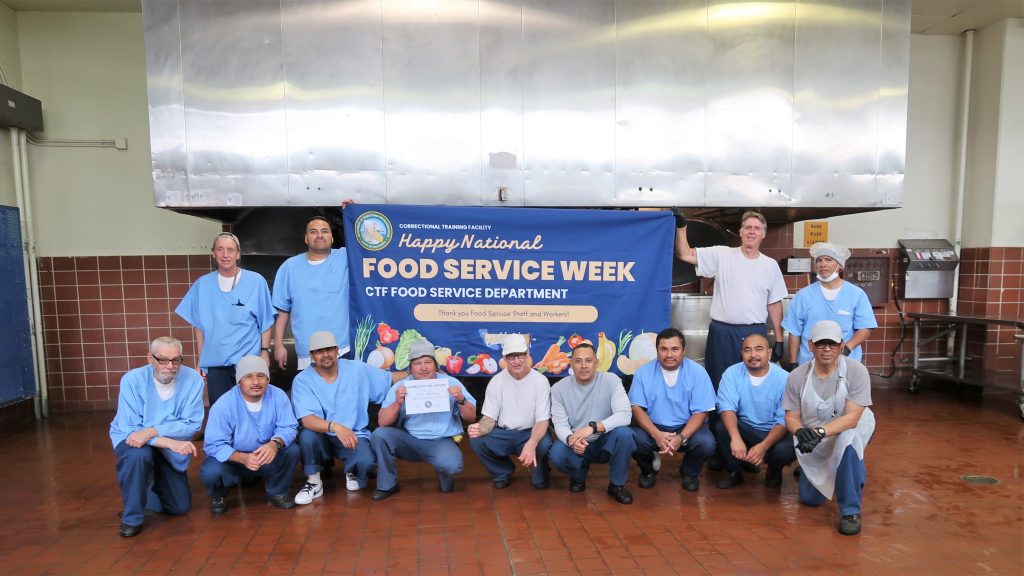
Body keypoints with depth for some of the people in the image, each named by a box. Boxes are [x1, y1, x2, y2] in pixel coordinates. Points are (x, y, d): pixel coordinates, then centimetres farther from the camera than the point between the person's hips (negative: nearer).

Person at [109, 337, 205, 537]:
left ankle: (150, 487, 36)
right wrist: (171, 442, -38)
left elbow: (192, 424, -24)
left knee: (180, 507, 4)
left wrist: (152, 431, -37)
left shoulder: (192, 379, -21)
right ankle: (131, 517, -15)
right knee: (138, 454, -39)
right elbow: (129, 429, -26)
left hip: (170, 449, 2)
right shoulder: (132, 380, -24)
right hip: (133, 439, -2)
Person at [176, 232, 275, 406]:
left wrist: (265, 351, -5)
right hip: (214, 362, 2)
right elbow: (198, 325, 9)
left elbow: (265, 322, 0)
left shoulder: (256, 281, -2)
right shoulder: (203, 284, 4)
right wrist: (200, 360, 7)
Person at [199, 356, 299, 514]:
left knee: (292, 451, -24)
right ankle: (218, 496, 9)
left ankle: (277, 492, 4)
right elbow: (215, 445, -25)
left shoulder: (278, 396, -18)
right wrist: (243, 458, -42)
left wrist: (275, 443, -43)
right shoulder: (223, 405, -24)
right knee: (211, 472, -30)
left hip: (267, 459, 2)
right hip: (232, 459, -1)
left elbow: (288, 428, -19)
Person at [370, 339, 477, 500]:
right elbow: (382, 422, -7)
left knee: (452, 464, -33)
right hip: (409, 440, 2)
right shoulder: (400, 387, 0)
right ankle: (387, 484, -1)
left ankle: (444, 475, 6)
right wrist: (397, 403, -24)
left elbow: (471, 417, -3)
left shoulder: (451, 383, -2)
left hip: (441, 441, -2)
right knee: (379, 435, -22)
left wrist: (461, 400, -22)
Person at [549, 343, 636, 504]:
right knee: (556, 454, -30)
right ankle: (579, 474, 8)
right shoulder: (559, 388, -9)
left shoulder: (611, 380, -14)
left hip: (606, 443, -1)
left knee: (623, 433, -32)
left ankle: (617, 484, -5)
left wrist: (593, 427, -38)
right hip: (576, 445, 1)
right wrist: (571, 439, -35)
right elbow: (560, 424, -11)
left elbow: (624, 415, -24)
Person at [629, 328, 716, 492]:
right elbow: (637, 408, -10)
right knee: (632, 439, -29)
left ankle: (689, 472, 8)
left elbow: (700, 412, -11)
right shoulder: (644, 372, -7)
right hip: (654, 428, 0)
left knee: (706, 443, -29)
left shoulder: (697, 372, -10)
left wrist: (681, 438, -27)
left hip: (687, 428, 0)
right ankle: (648, 470, 8)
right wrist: (656, 434, -26)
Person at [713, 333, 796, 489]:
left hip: (773, 433, -1)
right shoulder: (732, 373, -10)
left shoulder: (784, 378, -14)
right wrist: (736, 438, -38)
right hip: (744, 428, 1)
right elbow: (727, 407, -20)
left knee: (786, 450, -31)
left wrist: (764, 446, -32)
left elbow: (784, 421, -16)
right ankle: (733, 471, 0)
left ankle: (774, 470, 8)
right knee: (721, 427, -28)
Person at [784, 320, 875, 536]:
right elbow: (791, 417, -9)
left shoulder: (856, 371, -21)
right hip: (813, 444, 3)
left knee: (847, 441, -40)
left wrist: (821, 432, -42)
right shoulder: (797, 377, -14)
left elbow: (851, 418, -27)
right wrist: (800, 432, -32)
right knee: (810, 499, 9)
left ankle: (851, 511, -20)